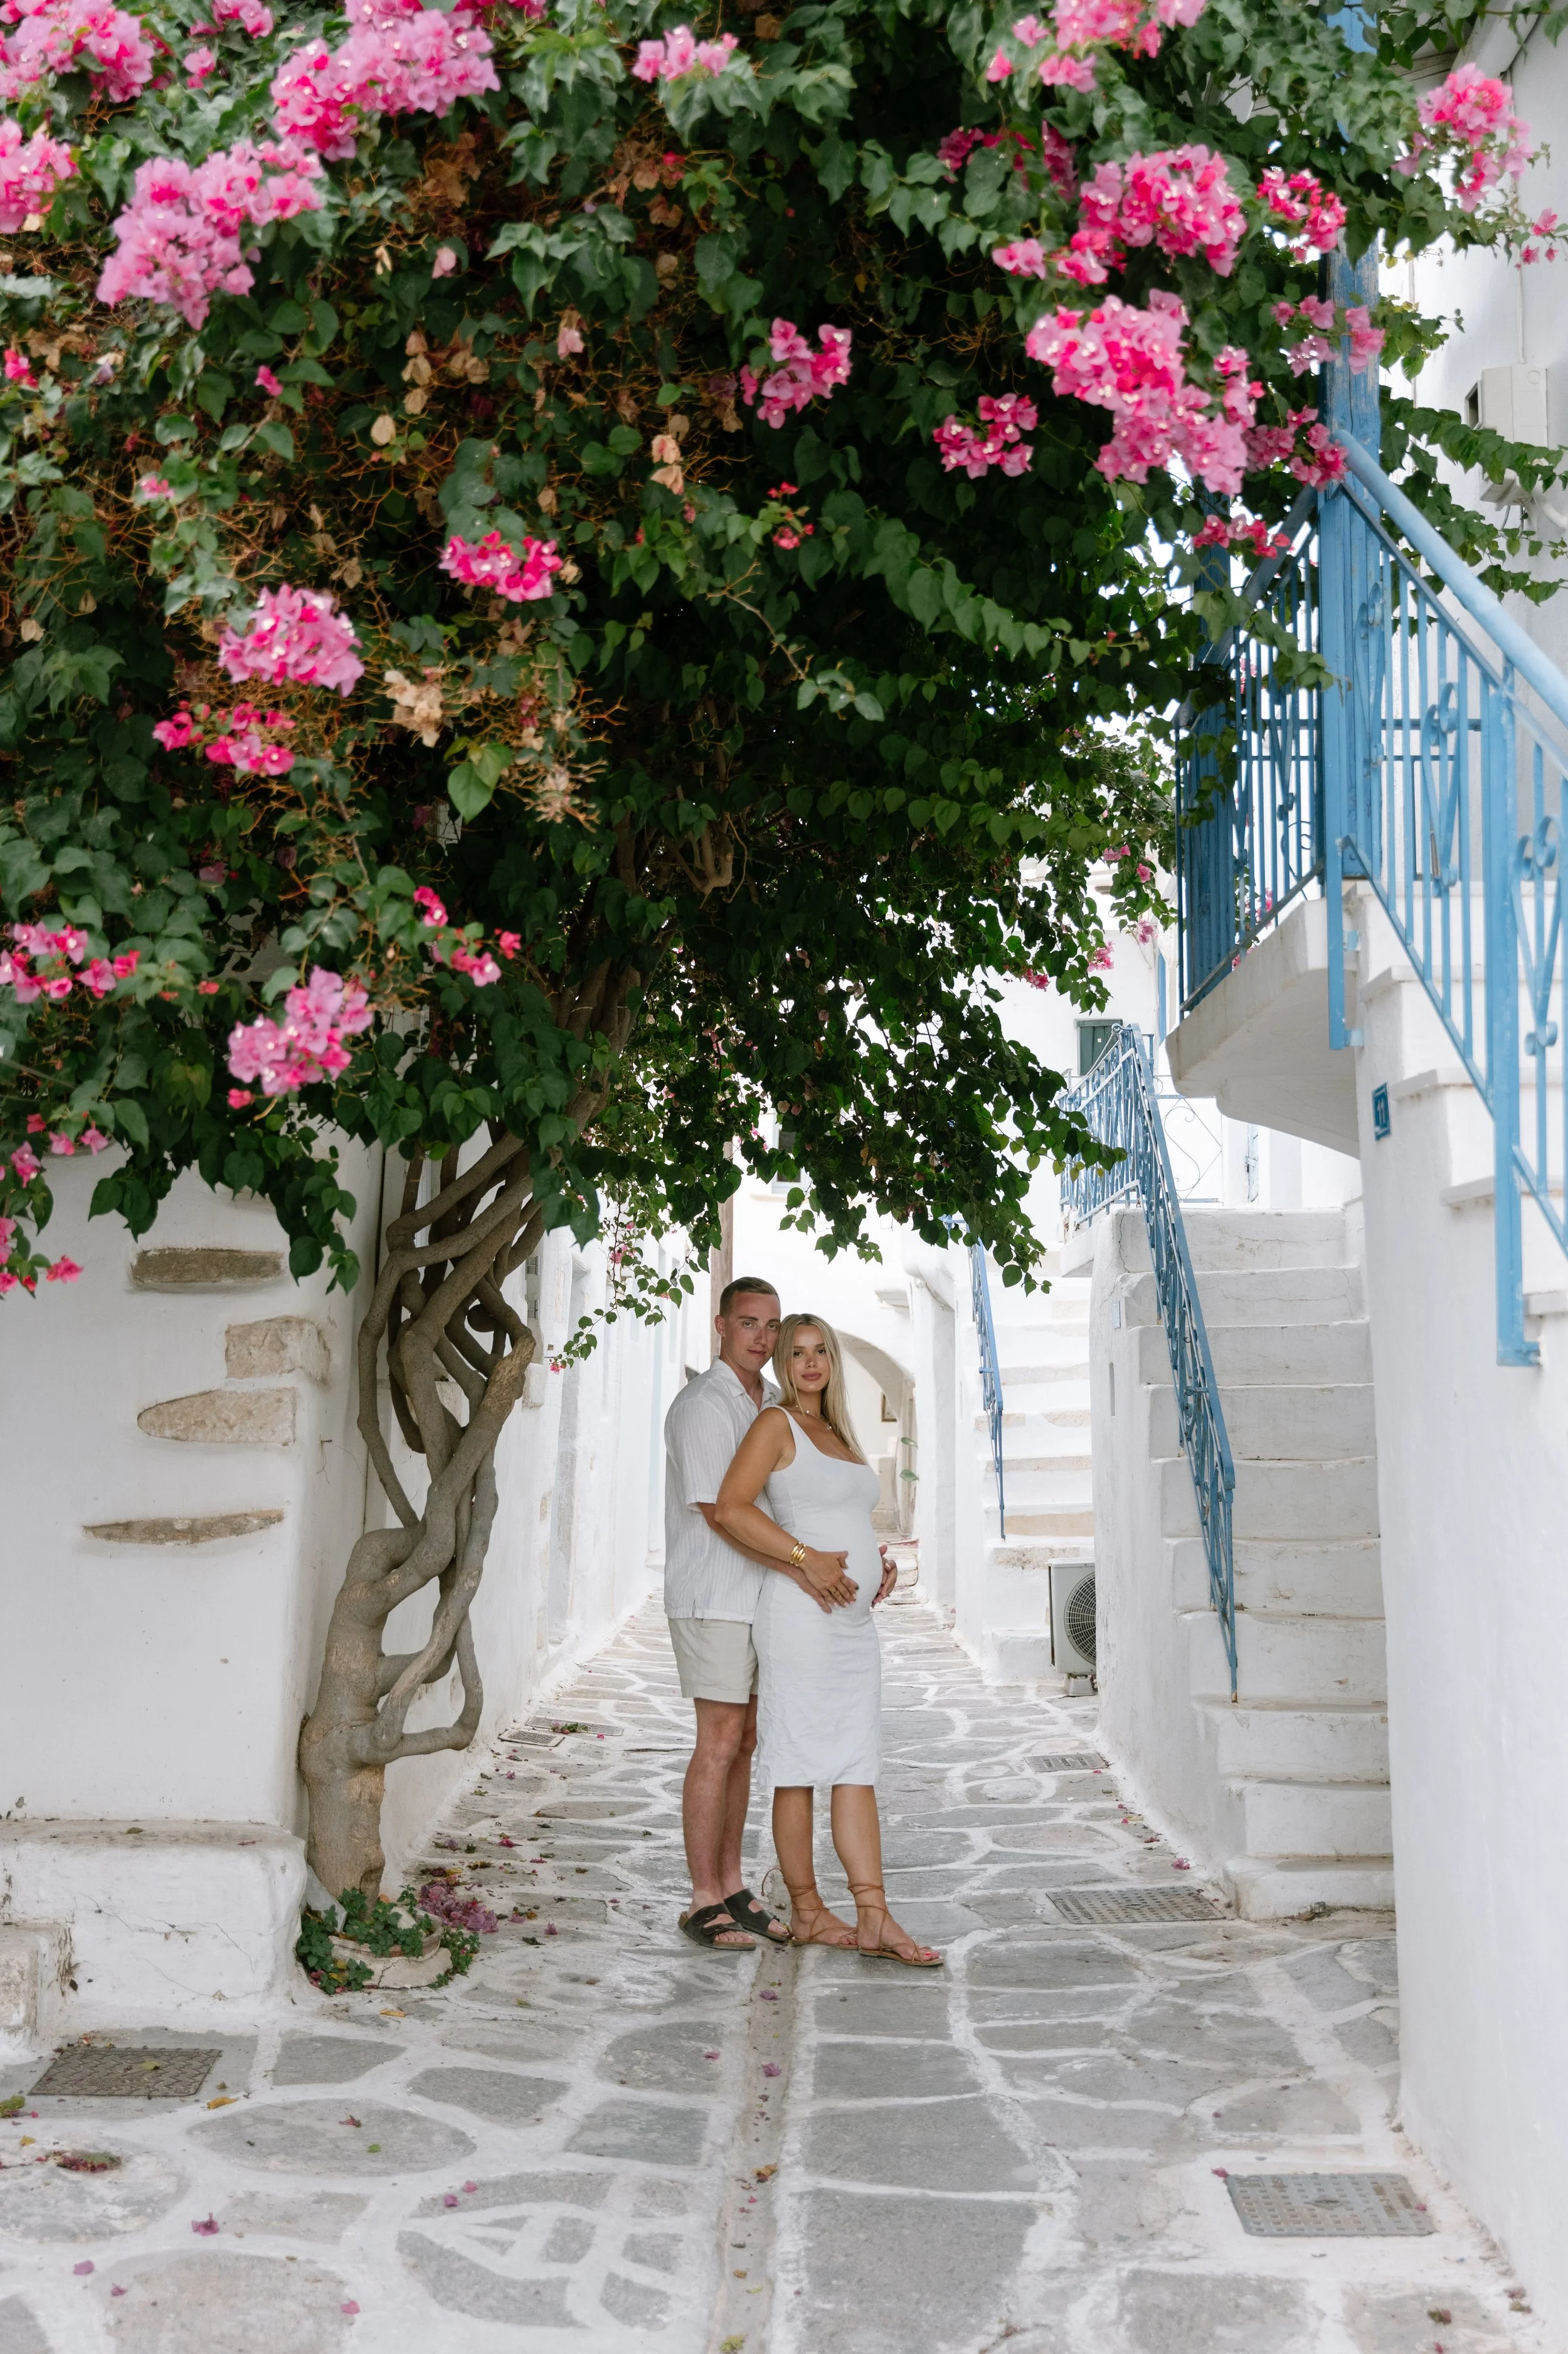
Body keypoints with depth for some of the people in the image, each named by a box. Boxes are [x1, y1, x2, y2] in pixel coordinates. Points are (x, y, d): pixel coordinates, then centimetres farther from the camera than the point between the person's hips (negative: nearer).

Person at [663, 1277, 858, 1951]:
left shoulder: (774, 1406, 14)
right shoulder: (703, 1406, -13)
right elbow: (721, 1514, -20)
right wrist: (803, 1568, -23)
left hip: (759, 1595, 8)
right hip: (713, 1599, -8)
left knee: (742, 1744, 11)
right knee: (720, 1744, -6)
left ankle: (732, 1890, 18)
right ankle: (705, 1903, 1)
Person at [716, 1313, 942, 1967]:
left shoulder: (838, 1434, 20)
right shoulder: (776, 1423, -4)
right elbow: (731, 1508, -15)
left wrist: (878, 1565, 11)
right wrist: (806, 1559, -19)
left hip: (855, 1623, 8)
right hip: (802, 1617, -8)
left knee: (857, 1769, 4)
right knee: (801, 1768, 0)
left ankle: (875, 1919, 3)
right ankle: (807, 1913, 9)